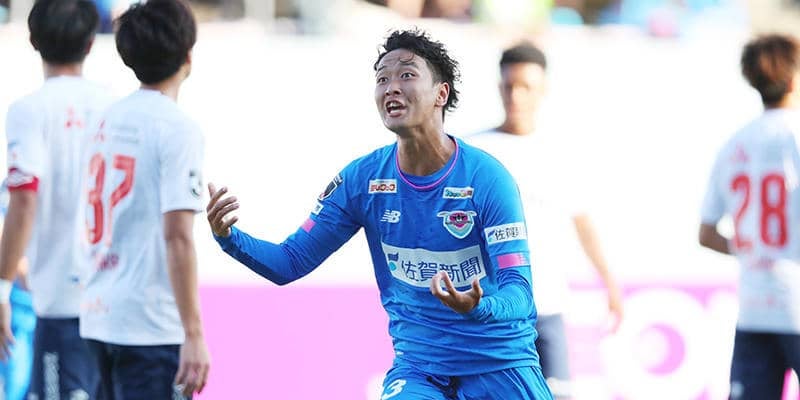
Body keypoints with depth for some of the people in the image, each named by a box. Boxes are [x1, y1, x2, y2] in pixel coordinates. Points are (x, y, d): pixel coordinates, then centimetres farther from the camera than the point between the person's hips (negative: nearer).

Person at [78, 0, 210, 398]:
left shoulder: (109, 119, 12)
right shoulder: (178, 130, -12)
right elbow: (176, 237, -18)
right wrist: (194, 335, -18)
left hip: (99, 316, 8)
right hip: (150, 325, -8)